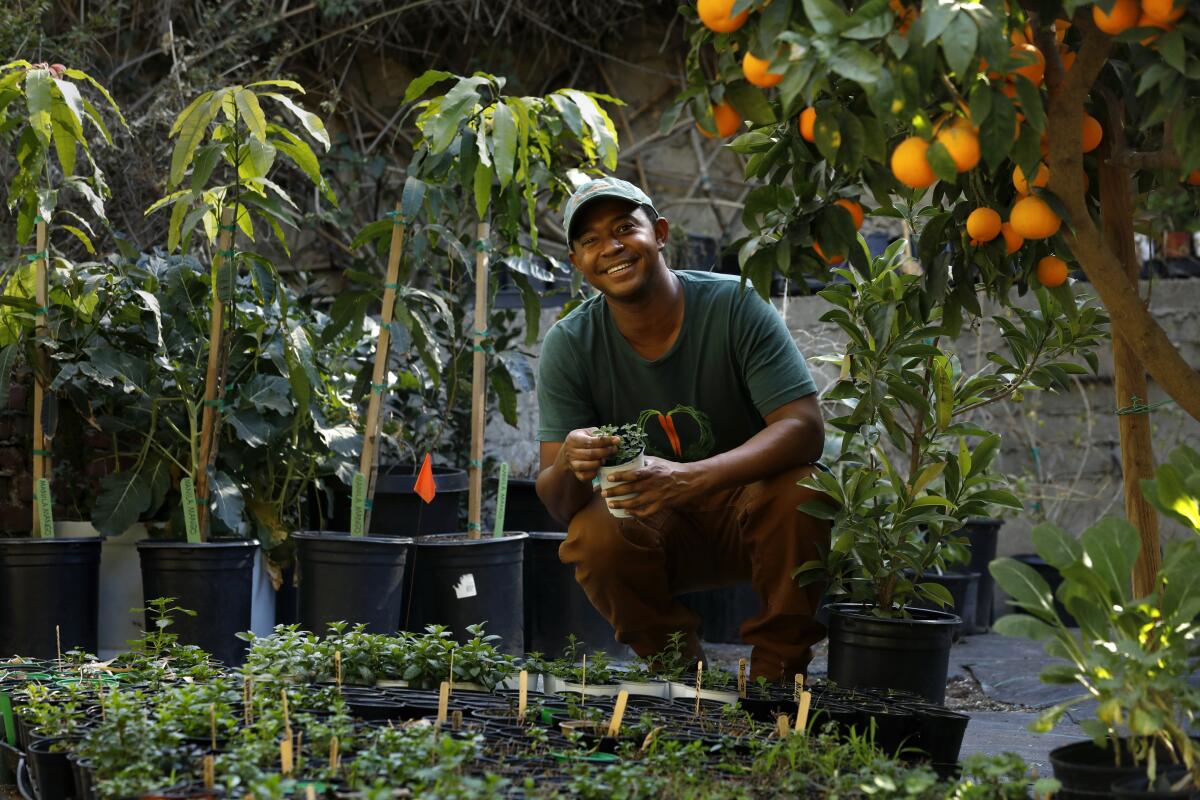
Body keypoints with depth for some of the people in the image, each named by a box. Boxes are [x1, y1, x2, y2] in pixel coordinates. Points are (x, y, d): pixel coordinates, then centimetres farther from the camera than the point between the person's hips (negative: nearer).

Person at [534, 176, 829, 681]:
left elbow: (804, 428, -26)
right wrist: (569, 467, -40)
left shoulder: (735, 305, -17)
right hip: (656, 529, 1)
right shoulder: (570, 345, -11)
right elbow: (557, 504, -13)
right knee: (593, 537, -30)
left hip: (747, 511, -1)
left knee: (799, 490, -32)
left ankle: (776, 670, -11)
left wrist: (688, 478, -41)